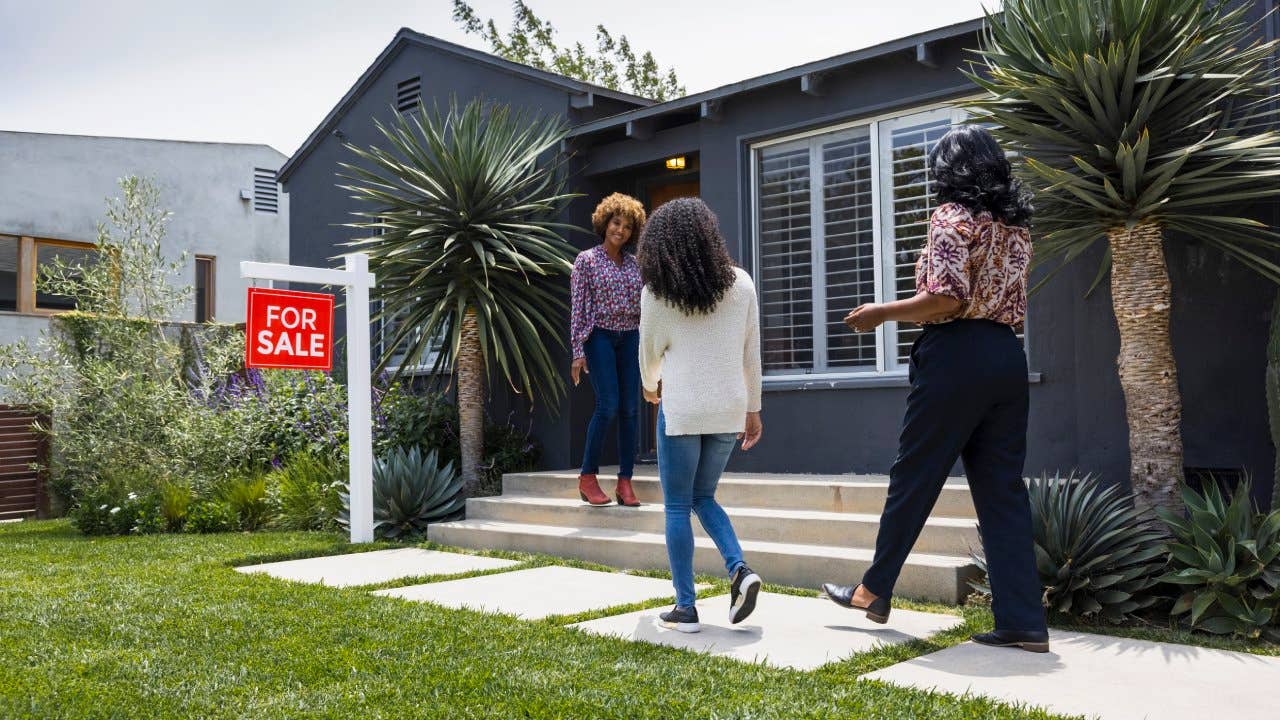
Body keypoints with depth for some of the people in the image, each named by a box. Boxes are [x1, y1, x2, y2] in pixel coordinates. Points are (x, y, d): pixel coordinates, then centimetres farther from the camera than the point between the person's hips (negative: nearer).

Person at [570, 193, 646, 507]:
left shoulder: (633, 263, 12)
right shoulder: (586, 259, 0)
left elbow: (642, 307, 15)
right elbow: (578, 307, -4)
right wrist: (578, 351, -9)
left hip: (630, 338, 5)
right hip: (600, 336, -4)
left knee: (631, 409, -1)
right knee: (608, 405, -14)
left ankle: (625, 482, 3)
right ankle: (588, 477, -1)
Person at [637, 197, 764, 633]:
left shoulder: (657, 292, -5)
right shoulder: (740, 283, 3)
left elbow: (650, 351, 5)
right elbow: (751, 353, 7)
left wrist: (651, 386, 26)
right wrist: (753, 409, 15)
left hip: (682, 408, -4)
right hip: (729, 408, 4)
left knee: (677, 507, 7)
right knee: (703, 497, 20)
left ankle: (686, 608, 8)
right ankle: (740, 570, 0)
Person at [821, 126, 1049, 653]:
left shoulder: (952, 215, -7)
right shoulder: (1015, 224, 16)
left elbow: (947, 299, -18)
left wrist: (882, 313, -6)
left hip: (956, 355, -7)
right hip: (1007, 356, 7)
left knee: (913, 476, 5)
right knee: (1002, 488, 7)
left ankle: (875, 590, 19)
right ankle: (1023, 622, 6)